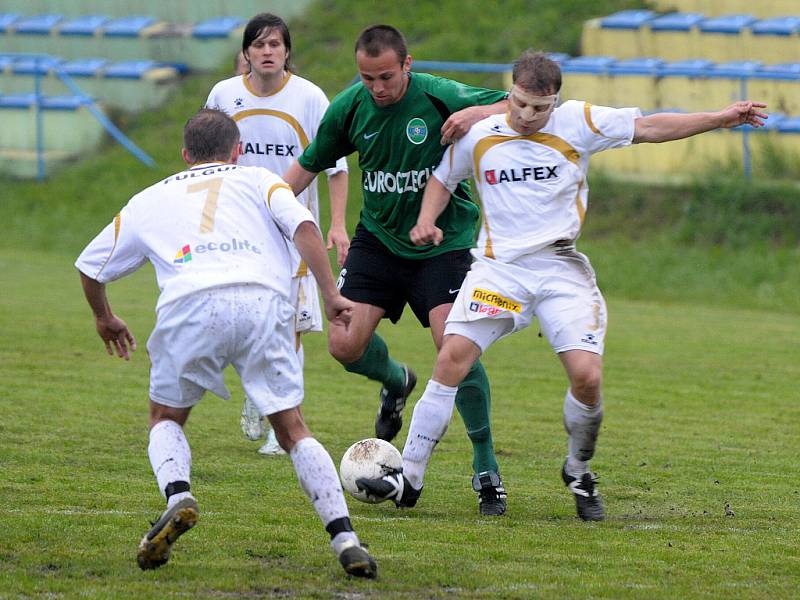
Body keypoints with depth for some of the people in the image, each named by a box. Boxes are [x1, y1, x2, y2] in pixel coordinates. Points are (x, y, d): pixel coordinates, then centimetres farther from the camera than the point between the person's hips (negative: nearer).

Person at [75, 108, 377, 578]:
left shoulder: (150, 199, 31)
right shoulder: (259, 180, 26)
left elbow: (91, 266, 38)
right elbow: (303, 226, 6)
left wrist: (104, 318, 55)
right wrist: (331, 295, 5)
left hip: (189, 306, 0)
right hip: (264, 301, 0)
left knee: (166, 419, 23)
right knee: (293, 431, 11)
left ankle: (178, 497, -7)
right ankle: (345, 538, -3)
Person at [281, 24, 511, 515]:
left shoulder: (439, 96, -18)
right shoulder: (349, 108, -8)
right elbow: (310, 165, 8)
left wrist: (477, 113, -35)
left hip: (443, 240, -4)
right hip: (378, 237, 4)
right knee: (345, 345, -6)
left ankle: (486, 468, -4)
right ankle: (397, 383, 32)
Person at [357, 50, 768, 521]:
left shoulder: (577, 123, 0)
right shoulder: (477, 137, 4)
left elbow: (648, 128, 2)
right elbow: (443, 178, 22)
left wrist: (721, 118, -3)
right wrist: (427, 221, 4)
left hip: (561, 268, -1)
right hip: (498, 266, 1)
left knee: (587, 375, -16)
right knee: (452, 358, -16)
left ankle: (579, 472, 12)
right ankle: (410, 477, -10)